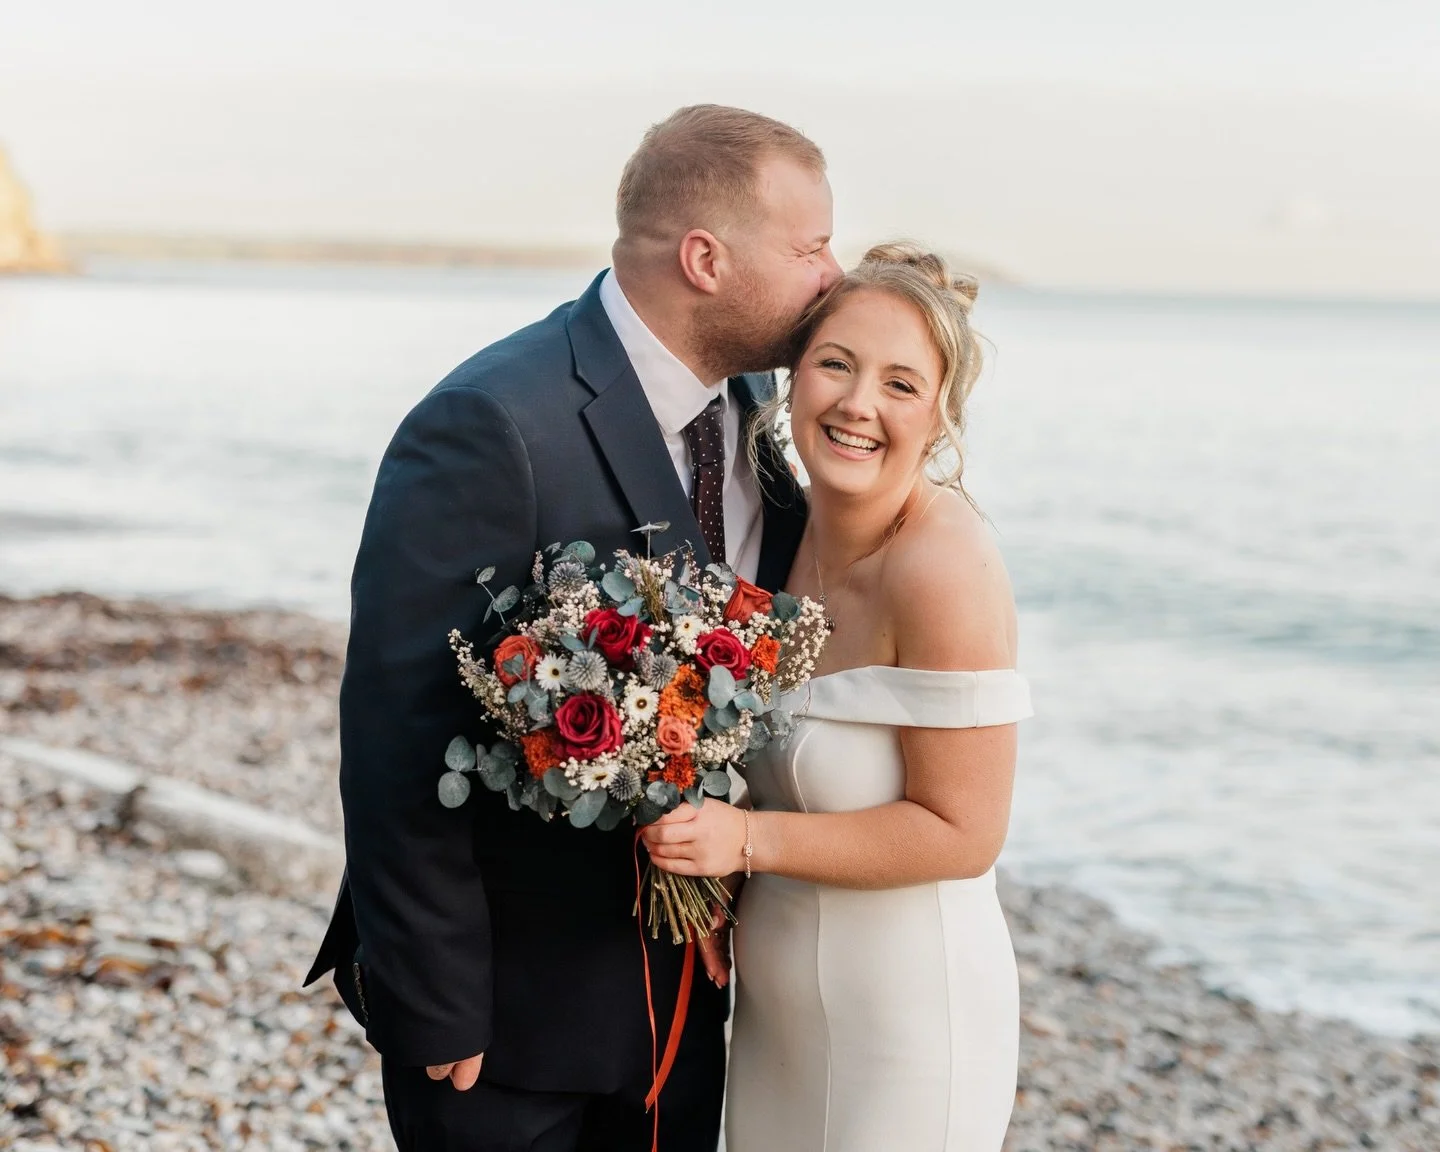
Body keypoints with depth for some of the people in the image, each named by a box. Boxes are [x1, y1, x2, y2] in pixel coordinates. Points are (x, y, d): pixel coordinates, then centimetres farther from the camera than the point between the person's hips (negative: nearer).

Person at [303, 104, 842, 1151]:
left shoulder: (756, 407, 1)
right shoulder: (490, 429, -23)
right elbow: (399, 740, -22)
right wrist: (435, 1013, -19)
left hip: (684, 982, 7)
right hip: (513, 999, -7)